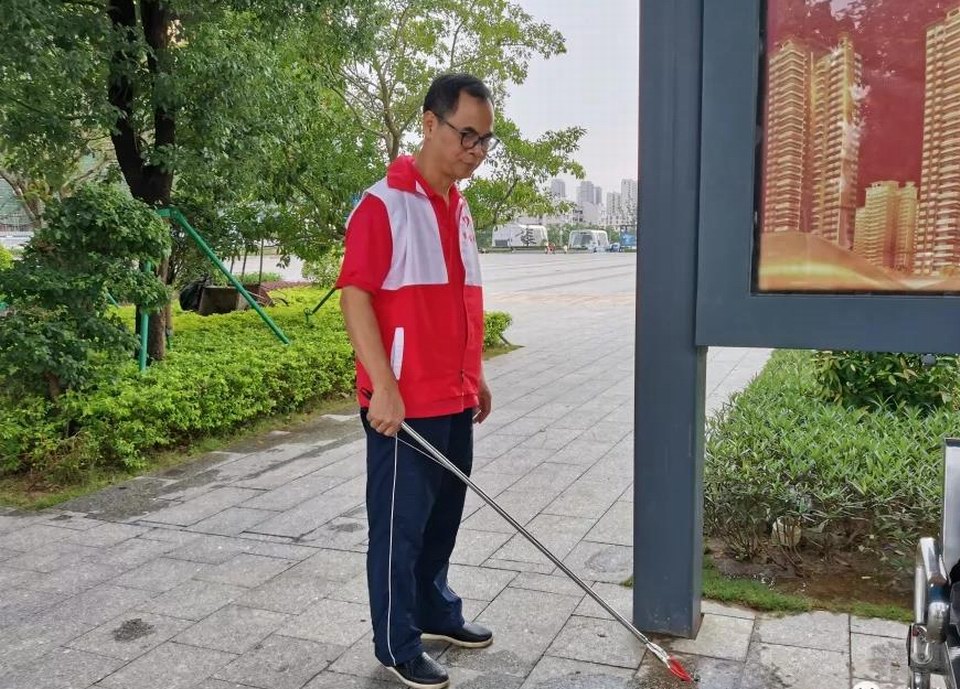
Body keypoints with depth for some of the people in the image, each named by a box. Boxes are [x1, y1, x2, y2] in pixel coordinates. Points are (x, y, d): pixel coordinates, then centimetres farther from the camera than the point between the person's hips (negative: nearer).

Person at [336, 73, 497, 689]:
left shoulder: (460, 208, 13)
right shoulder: (384, 204, -12)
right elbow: (354, 297, -17)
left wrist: (475, 376, 20)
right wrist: (384, 388, -22)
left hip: (454, 400, 8)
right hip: (403, 404, -8)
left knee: (444, 517, 19)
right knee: (400, 525, 5)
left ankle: (437, 611, 38)